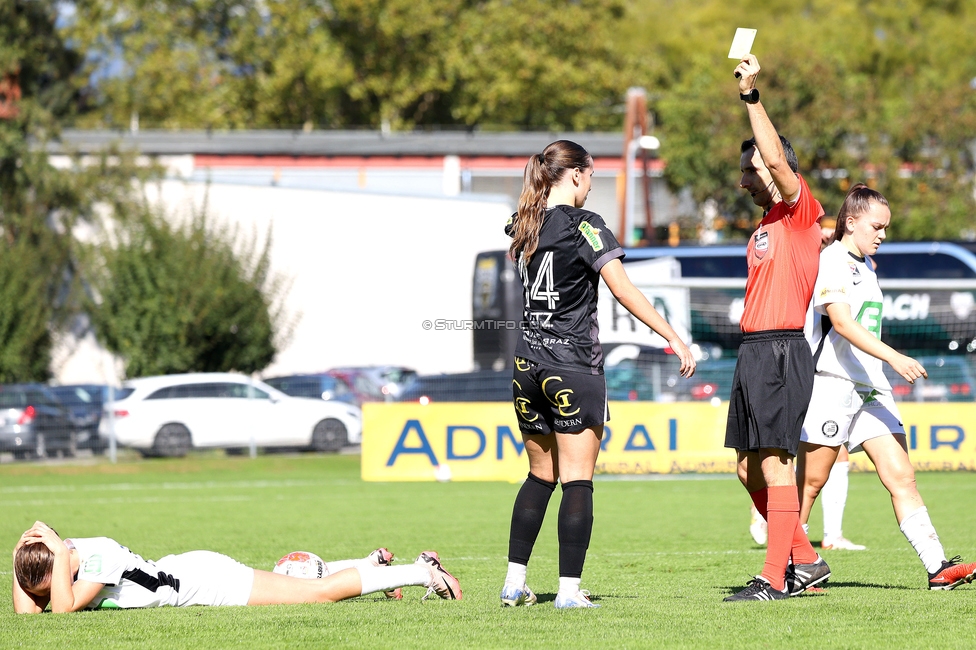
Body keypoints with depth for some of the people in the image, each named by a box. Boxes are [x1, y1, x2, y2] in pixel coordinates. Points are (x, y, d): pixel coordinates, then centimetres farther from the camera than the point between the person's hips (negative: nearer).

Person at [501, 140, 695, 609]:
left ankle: (514, 582, 14)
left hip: (527, 363, 6)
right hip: (574, 365, -6)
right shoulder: (582, 226, -11)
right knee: (577, 480, -3)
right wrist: (674, 339, -16)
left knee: (540, 475, 17)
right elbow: (623, 290, -17)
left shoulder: (523, 228, 7)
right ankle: (569, 589, -8)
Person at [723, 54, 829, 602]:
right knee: (750, 469, 10)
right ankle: (805, 560, 18)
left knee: (775, 464, -9)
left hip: (782, 351, -9)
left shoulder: (801, 210, -6)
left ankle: (775, 578, -8)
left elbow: (778, 157, -22)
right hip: (754, 350, 9)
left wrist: (752, 95, -24)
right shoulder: (765, 226, 21)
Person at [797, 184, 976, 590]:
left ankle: (938, 568, -12)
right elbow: (841, 322, -22)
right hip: (832, 384, -8)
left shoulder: (866, 268, 19)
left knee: (901, 477, -3)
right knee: (810, 480, -1)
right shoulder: (832, 261, -8)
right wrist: (893, 357, -31)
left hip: (872, 389, 8)